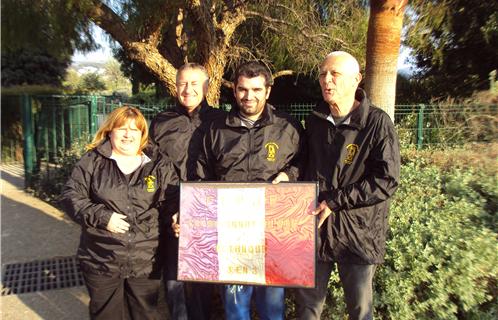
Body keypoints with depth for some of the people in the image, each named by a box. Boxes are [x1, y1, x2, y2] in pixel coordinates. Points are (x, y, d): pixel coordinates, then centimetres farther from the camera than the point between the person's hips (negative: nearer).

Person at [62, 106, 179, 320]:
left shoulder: (159, 164, 1)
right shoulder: (92, 161, -1)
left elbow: (173, 202, 2)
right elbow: (71, 196, -2)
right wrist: (101, 217, -15)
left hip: (146, 262, 1)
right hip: (102, 260, 0)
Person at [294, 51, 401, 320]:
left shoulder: (377, 123, -12)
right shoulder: (314, 120, 4)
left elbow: (386, 181, -16)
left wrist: (334, 201, -18)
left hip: (358, 231, -4)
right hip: (314, 227, 4)